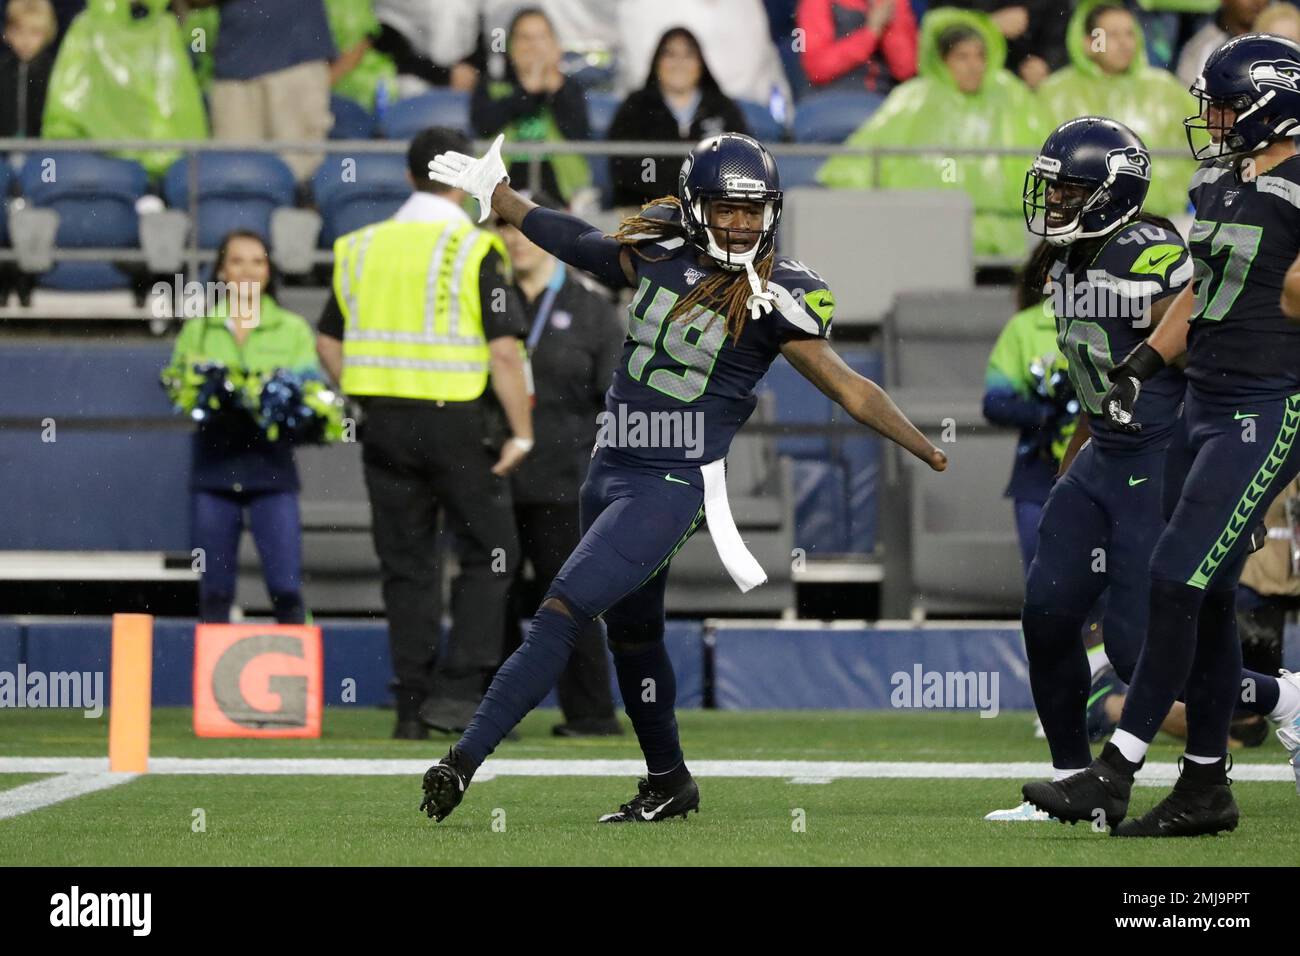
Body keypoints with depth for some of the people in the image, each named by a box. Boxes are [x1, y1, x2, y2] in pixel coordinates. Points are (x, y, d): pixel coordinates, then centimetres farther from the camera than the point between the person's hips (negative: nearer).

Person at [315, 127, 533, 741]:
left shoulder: (361, 248, 7)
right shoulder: (474, 251, -9)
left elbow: (328, 341, 12)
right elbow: (505, 350, -14)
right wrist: (521, 433, -9)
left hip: (384, 423, 5)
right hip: (457, 421, -5)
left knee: (406, 565, 10)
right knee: (489, 554, 7)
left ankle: (412, 705, 9)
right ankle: (457, 689, -4)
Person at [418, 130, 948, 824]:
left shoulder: (774, 298, -11)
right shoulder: (655, 253, 2)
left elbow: (849, 389, -7)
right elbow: (573, 243, 21)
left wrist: (934, 455, -11)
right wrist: (492, 190, 29)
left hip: (673, 486, -6)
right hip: (609, 470, 6)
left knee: (562, 614, -15)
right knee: (631, 633, 19)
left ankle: (466, 757, -17)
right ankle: (668, 783, 36)